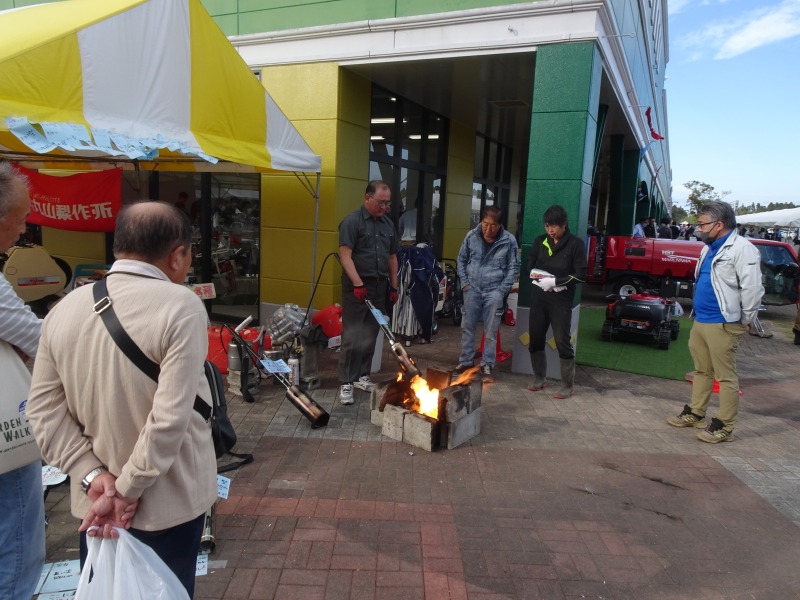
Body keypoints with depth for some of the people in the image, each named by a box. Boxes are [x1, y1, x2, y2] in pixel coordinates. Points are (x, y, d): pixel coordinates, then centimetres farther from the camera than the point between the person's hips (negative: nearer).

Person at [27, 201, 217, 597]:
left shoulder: (65, 308, -2)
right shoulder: (181, 306, -20)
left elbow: (43, 408, -2)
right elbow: (171, 417, -24)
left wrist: (91, 475, -5)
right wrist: (129, 490, -13)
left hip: (94, 500, 5)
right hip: (166, 501, -4)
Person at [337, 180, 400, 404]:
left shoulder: (388, 224, 12)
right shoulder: (352, 221, -8)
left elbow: (392, 257, 18)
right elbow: (345, 255, -15)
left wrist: (394, 287, 14)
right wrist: (358, 284, -22)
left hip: (380, 286, 6)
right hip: (357, 286, -6)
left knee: (370, 336, 12)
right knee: (352, 336, -5)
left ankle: (362, 376, 24)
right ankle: (346, 383, 1)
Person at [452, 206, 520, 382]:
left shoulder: (509, 241, -7)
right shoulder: (471, 236, -1)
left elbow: (514, 267, -1)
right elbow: (461, 260, 11)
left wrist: (502, 290, -7)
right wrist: (464, 282, 2)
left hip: (494, 292, -2)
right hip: (472, 289, 2)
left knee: (491, 331, 3)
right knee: (467, 327, 9)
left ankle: (487, 365, 15)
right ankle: (465, 361, 24)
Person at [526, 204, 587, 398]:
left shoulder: (575, 244, -5)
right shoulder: (540, 241, 8)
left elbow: (581, 275, -9)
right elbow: (530, 266, 11)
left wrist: (556, 282, -18)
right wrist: (541, 280, -8)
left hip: (561, 300, -5)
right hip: (538, 297, 5)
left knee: (563, 342, -2)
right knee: (535, 339, 10)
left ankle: (567, 386, 9)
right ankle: (539, 379, 26)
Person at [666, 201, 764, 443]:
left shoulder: (741, 249, -14)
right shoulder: (709, 249, 15)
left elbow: (752, 288, -17)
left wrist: (745, 320, -10)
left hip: (723, 324, -9)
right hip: (700, 321, 9)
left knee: (726, 376, 0)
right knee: (702, 371, 18)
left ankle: (724, 427, 7)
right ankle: (695, 414, 30)